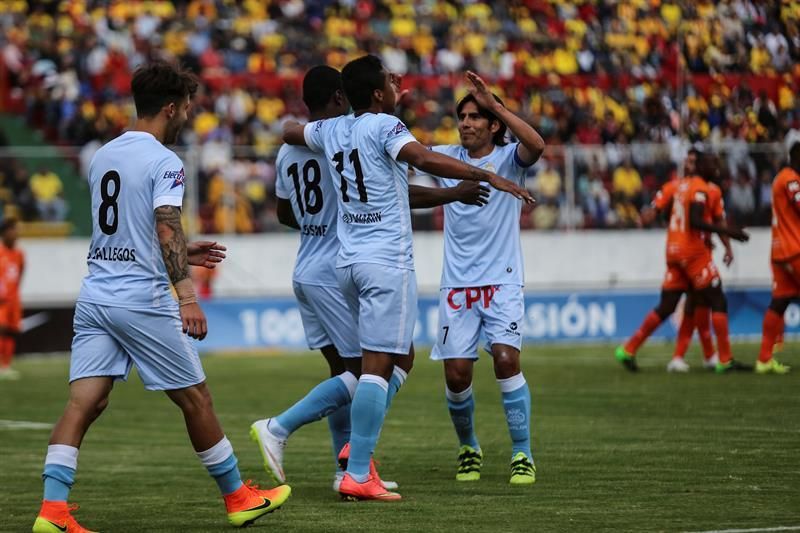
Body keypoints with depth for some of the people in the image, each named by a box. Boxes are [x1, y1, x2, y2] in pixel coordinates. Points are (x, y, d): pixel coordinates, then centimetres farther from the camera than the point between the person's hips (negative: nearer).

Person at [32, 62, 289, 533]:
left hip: (95, 296, 7)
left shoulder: (103, 157, 15)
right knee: (195, 399, 7)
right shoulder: (164, 162, -9)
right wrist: (186, 295, -28)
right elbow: (168, 232, -21)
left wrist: (182, 255, 28)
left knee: (83, 403, -2)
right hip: (143, 300, -7)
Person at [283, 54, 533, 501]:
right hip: (387, 262, -8)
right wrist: (488, 177, -28)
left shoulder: (331, 130, 11)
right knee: (379, 364, -8)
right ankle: (357, 475, -11)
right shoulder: (384, 126, -10)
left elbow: (289, 132, 32)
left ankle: (359, 447, 9)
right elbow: (423, 159, -26)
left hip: (349, 261, 8)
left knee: (400, 356, 19)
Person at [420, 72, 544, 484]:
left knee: (506, 358, -19)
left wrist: (494, 104, -25)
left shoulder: (509, 158, -1)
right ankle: (468, 449, 21)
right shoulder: (446, 156, 9)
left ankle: (522, 455, -9)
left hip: (501, 281, -3)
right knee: (456, 372, -3)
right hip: (456, 284, 3)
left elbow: (535, 145, -22)